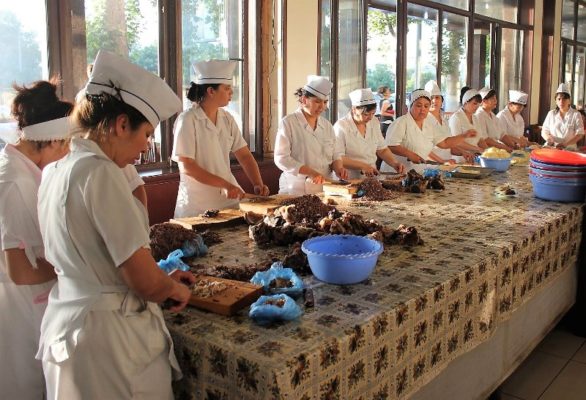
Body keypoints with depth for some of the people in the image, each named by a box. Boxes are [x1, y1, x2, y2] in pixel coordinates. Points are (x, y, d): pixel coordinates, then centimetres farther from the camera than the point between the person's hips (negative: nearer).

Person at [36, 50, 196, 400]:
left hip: (64, 321, 9)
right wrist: (177, 289, -1)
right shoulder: (101, 173, -21)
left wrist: (165, 279, 16)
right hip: (110, 334, -8)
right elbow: (146, 283, -23)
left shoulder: (55, 171, 5)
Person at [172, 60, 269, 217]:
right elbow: (186, 167, -17)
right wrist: (224, 184, -22)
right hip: (198, 204, -5)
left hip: (229, 198, 5)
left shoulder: (227, 119, 5)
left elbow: (244, 155, 7)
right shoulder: (188, 120, -13)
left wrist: (258, 184, -7)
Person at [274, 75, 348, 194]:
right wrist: (310, 172, -19)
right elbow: (281, 158, -10)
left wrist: (338, 168, -2)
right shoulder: (288, 123, -4)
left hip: (325, 188, 4)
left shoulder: (326, 125, 13)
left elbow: (334, 154, 20)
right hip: (296, 189, -4)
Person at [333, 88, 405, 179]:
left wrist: (395, 163, 2)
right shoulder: (341, 126, -9)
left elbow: (382, 150, 19)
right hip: (349, 181, -6)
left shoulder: (374, 123, 12)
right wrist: (362, 166, -21)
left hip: (371, 179, 6)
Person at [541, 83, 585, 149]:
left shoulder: (576, 115, 3)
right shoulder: (551, 114, 11)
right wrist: (548, 137, -13)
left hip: (569, 149, -2)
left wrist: (566, 144, -18)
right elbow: (544, 131, 11)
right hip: (551, 148, 2)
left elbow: (579, 134, -2)